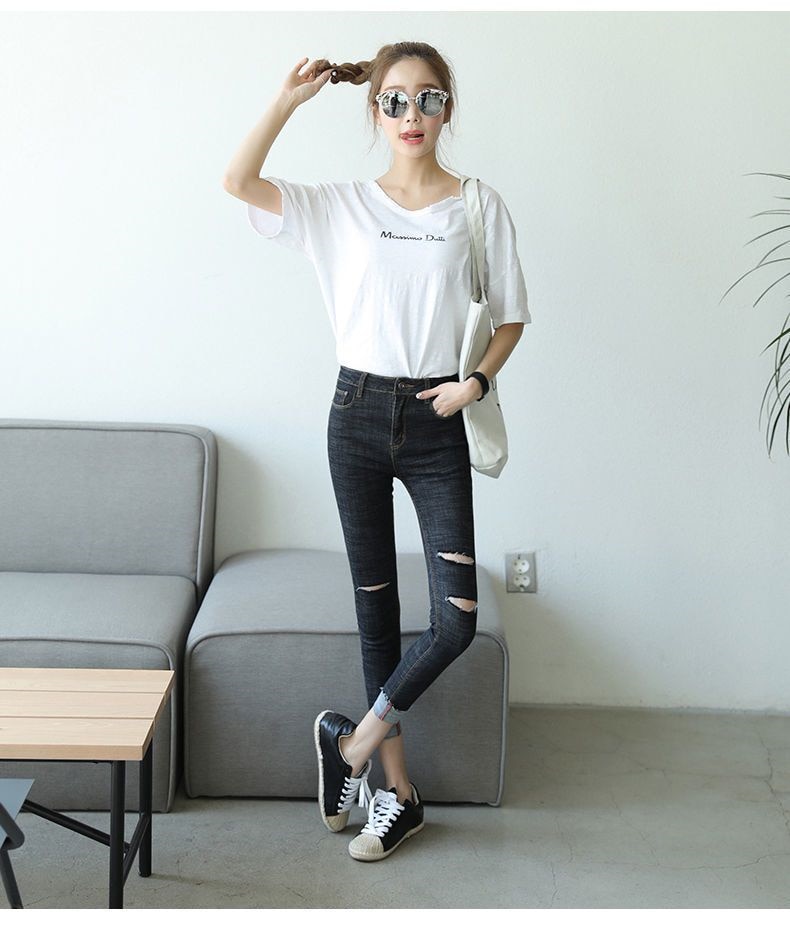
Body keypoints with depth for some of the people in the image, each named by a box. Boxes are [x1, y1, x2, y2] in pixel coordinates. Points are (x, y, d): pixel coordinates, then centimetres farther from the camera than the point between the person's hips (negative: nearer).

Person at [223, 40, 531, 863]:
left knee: (456, 618, -10)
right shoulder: (342, 206, 4)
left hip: (435, 425, -1)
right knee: (376, 607, 8)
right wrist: (289, 100, -8)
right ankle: (398, 793, 20)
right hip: (358, 415, 1)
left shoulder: (480, 207, 2)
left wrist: (477, 380, -8)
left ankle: (352, 744, 13)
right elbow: (237, 182, -7)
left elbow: (512, 316, 8)